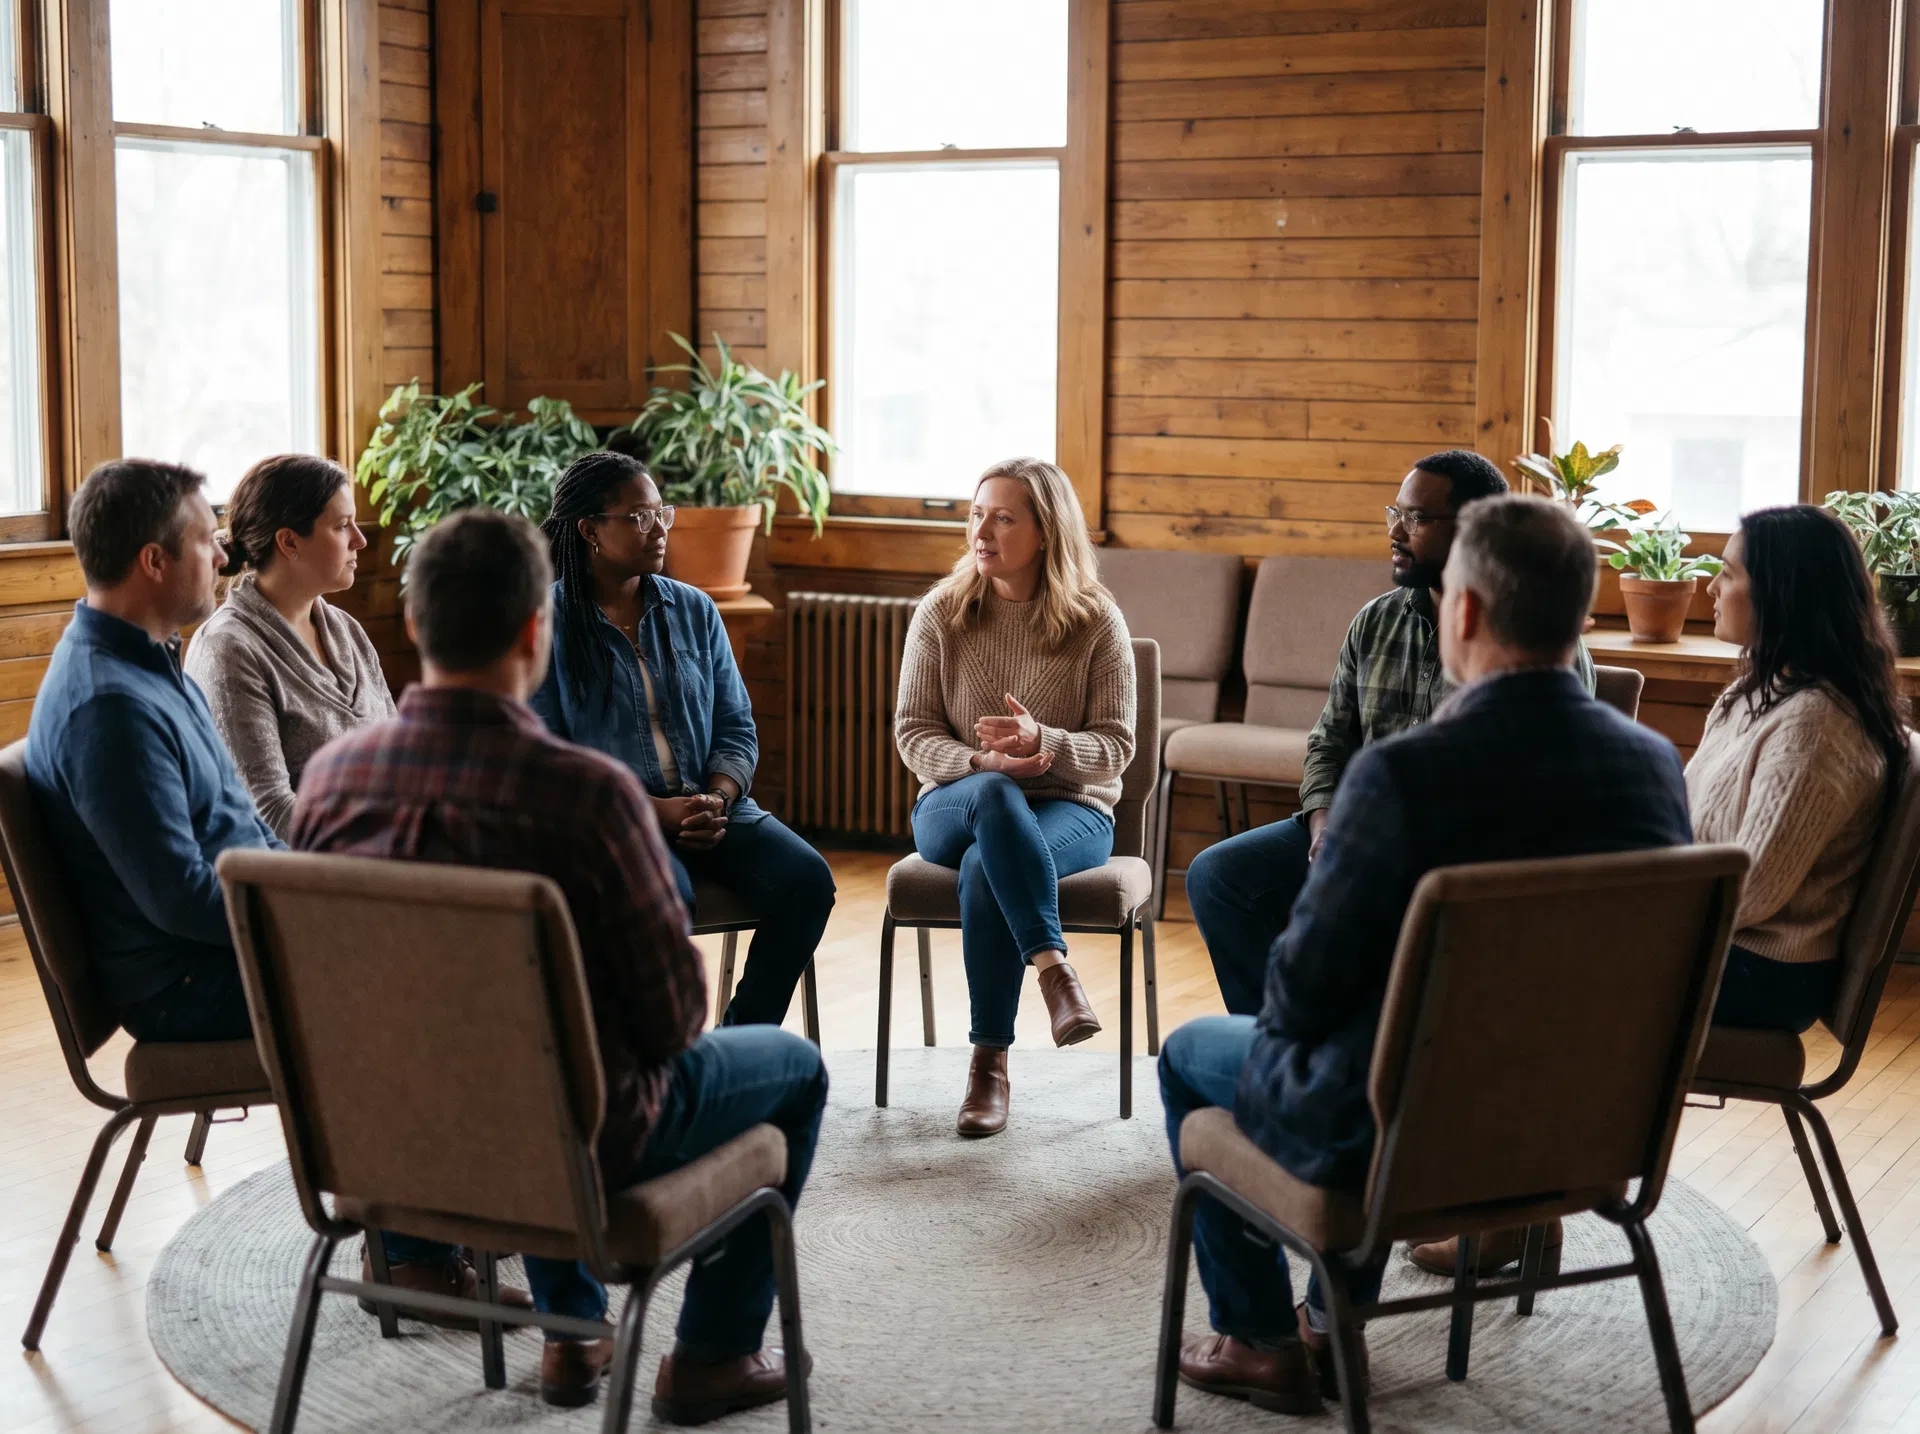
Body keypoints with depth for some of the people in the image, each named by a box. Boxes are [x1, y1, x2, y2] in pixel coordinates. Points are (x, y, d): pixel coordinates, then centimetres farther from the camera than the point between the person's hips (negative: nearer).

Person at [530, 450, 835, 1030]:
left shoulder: (694, 611, 15)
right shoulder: (549, 624, -1)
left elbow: (737, 727, 13)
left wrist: (718, 799, -9)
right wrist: (656, 811, -16)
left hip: (709, 805, 5)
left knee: (807, 878, -21)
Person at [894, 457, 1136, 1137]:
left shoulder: (1097, 622, -2)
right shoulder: (941, 614, 3)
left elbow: (1116, 746, -4)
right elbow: (912, 731, 1)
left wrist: (1042, 741, -25)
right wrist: (982, 762, -19)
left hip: (1069, 809, -1)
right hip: (954, 805, 1)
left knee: (985, 868, -36)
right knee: (995, 797, -38)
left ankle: (990, 1062, -28)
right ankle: (1054, 967, -42)